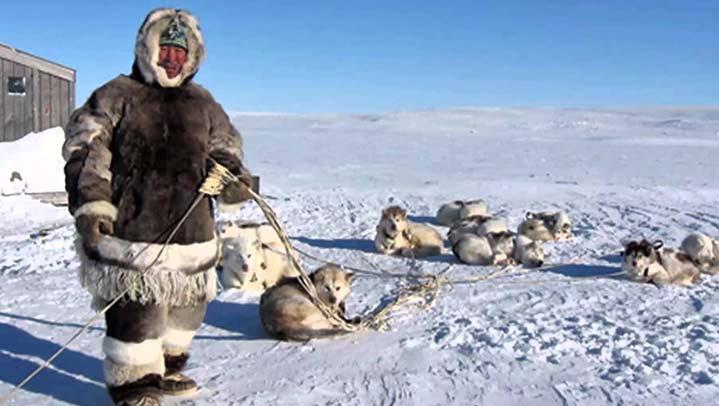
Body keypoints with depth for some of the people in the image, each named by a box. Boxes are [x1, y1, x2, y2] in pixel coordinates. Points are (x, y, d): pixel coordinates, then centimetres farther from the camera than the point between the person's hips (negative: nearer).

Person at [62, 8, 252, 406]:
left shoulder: (203, 104, 13)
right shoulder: (117, 96, -1)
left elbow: (224, 149, 19)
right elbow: (84, 151, -6)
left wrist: (235, 178, -2)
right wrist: (90, 205, -17)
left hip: (191, 227, 6)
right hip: (130, 225, -5)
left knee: (188, 300, 15)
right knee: (135, 305, -5)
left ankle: (166, 368, 36)